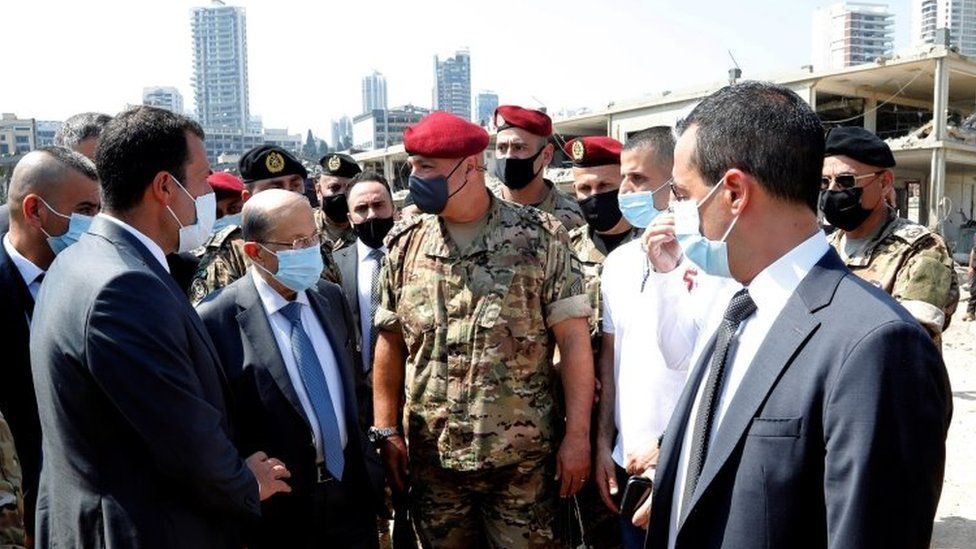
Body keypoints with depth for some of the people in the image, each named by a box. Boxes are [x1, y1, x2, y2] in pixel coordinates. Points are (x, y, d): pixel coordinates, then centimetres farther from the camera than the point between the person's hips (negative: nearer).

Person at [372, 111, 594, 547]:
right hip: (431, 458, 3)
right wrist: (386, 431, 4)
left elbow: (573, 340, -7)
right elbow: (390, 342, 7)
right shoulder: (405, 244, 2)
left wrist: (577, 436, -10)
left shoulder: (540, 237, -7)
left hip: (521, 459, -3)